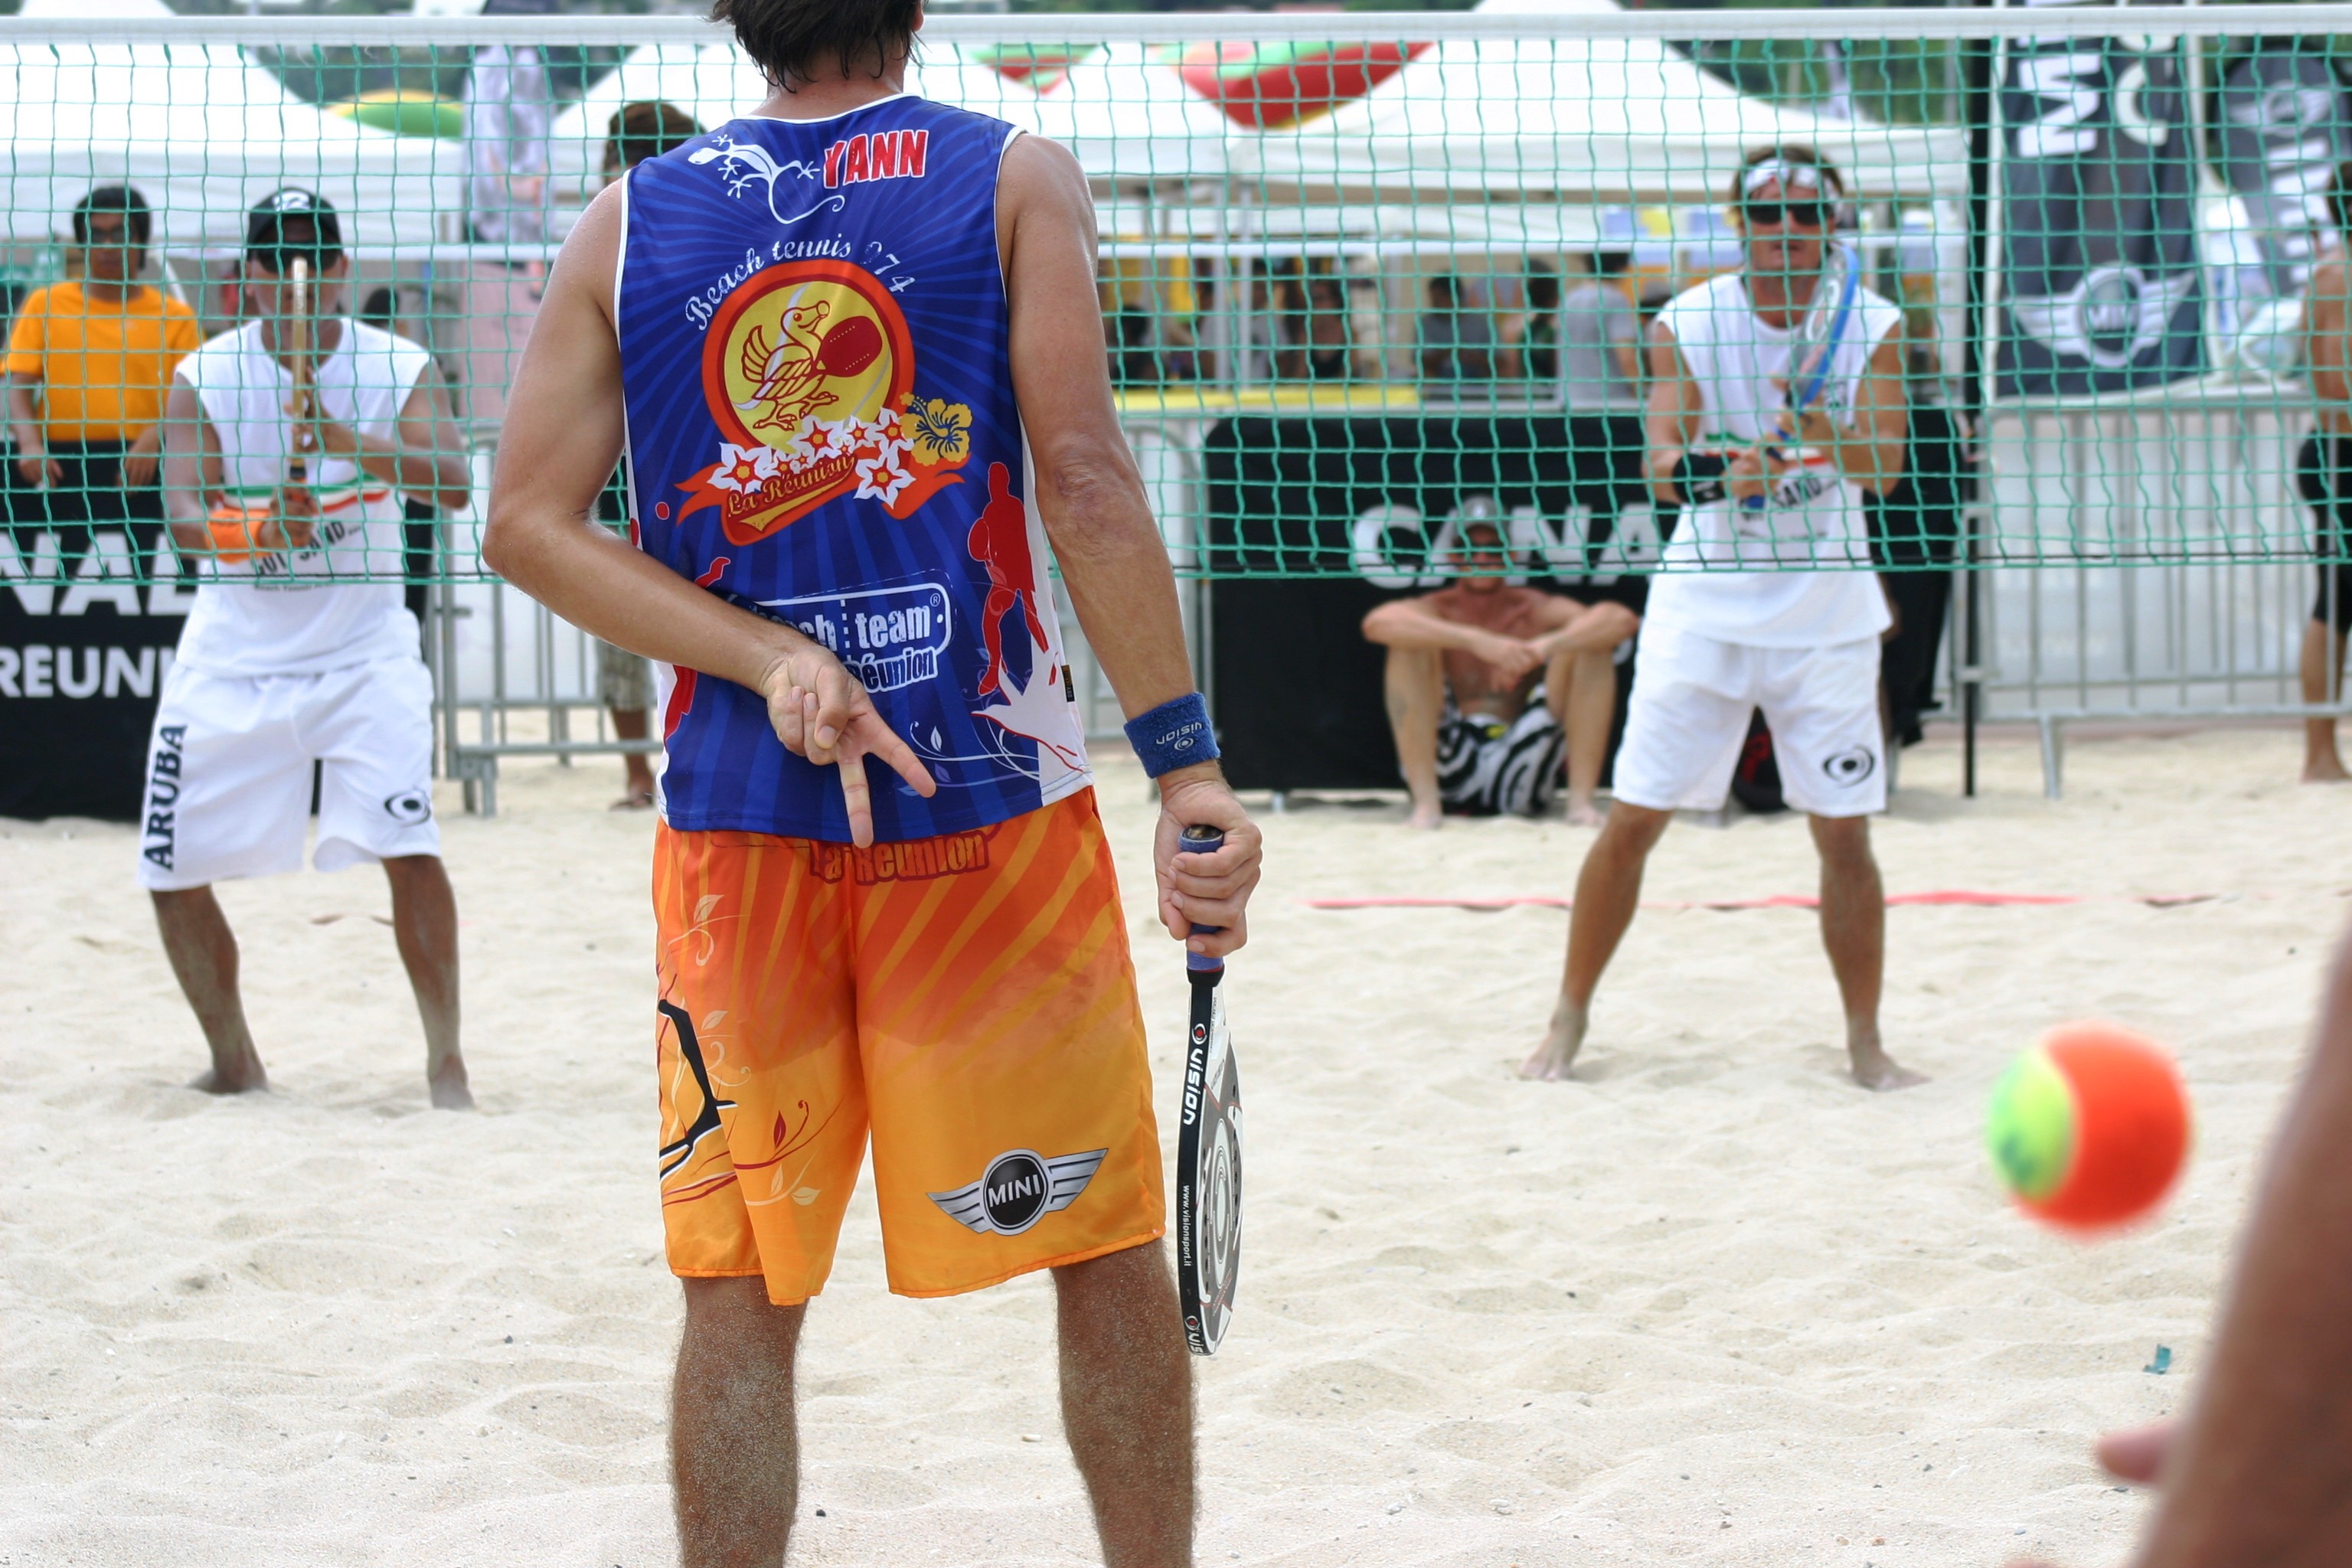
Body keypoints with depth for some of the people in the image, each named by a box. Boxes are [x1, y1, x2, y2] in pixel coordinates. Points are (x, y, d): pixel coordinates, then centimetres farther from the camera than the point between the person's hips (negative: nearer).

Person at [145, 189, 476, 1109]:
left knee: (409, 849, -19)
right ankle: (235, 1064, 24)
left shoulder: (400, 369, -7)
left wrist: (349, 442, -39)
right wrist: (256, 531, -39)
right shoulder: (204, 376, -6)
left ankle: (446, 1064, -8)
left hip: (365, 652, -2)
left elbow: (453, 482, -24)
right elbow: (184, 517, -18)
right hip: (233, 655, 2)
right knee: (173, 872, 4)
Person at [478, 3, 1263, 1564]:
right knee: (1106, 1254, 10)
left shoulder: (628, 221, 7)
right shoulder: (1016, 179, -1)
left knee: (742, 1291, 8)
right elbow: (1085, 482, -11)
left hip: (736, 815, 2)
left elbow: (530, 526, 0)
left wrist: (769, 661, -6)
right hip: (989, 793, -2)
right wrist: (1188, 766, -12)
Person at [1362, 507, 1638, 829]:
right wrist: (1477, 641, -33)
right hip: (1447, 774, -1)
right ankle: (1425, 803, -23)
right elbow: (1376, 623, -22)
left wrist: (1544, 647, -28)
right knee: (1411, 643, -17)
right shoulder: (1436, 610, 4)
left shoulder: (1535, 611, 8)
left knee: (1590, 648, -9)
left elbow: (1622, 621, -10)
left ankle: (1580, 802, -16)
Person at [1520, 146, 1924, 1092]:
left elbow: (1886, 464, -16)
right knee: (1634, 821, -1)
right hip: (1703, 606, 0)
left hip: (1826, 615, 1)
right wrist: (1701, 470, -39)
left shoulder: (1870, 325, -4)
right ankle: (1569, 1019, 14)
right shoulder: (1688, 322, -6)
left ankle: (1865, 1042, 12)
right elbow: (1663, 463, -15)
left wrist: (1822, 435, -38)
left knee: (1845, 835, -1)